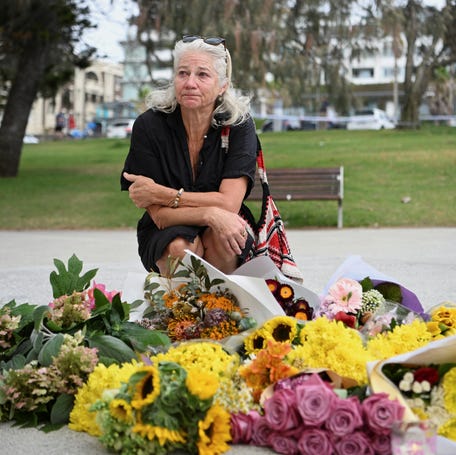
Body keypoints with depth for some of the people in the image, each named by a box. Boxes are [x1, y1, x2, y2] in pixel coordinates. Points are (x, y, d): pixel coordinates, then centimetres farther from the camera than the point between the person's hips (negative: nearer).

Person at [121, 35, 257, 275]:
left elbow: (228, 204, -19)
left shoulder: (239, 125, -11)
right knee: (180, 248, -33)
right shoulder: (148, 126, -12)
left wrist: (160, 193, -20)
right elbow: (159, 215, -16)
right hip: (163, 237, 0)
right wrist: (210, 214, -33)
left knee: (221, 238, -33)